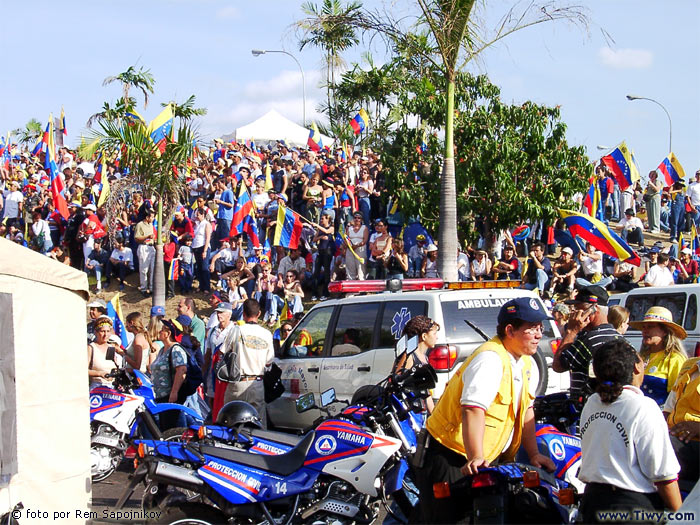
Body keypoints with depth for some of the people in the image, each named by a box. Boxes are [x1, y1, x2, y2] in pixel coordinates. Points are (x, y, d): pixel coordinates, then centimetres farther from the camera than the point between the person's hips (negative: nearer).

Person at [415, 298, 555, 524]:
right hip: (449, 455, -9)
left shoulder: (528, 365, 10)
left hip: (487, 459, 9)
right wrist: (475, 458, -39)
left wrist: (534, 454, 5)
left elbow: (526, 410, 15)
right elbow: (473, 410, -30)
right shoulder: (490, 359, -20)